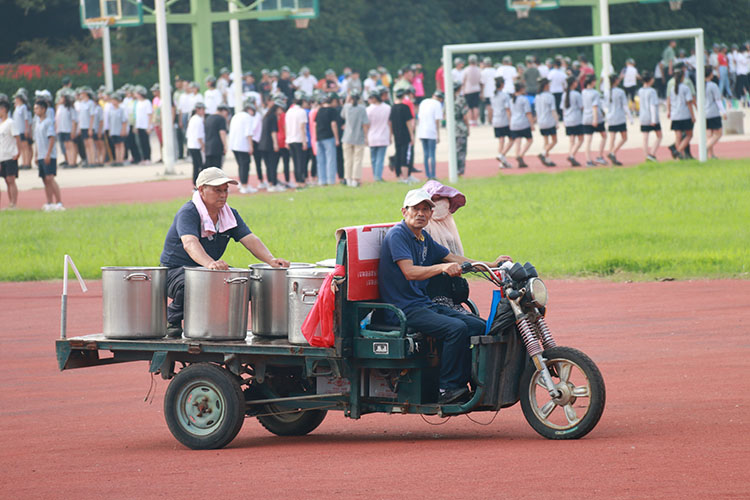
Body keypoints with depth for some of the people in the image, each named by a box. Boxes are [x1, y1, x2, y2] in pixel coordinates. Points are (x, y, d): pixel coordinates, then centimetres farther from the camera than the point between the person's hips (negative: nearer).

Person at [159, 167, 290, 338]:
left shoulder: (230, 214, 3)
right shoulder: (188, 213, -19)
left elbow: (250, 239, -6)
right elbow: (189, 243, -37)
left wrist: (271, 260, -26)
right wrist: (209, 263, -57)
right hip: (176, 270, -7)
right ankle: (173, 320, -8)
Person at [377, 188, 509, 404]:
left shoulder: (424, 239, 17)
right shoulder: (396, 235, -10)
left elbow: (456, 260, 19)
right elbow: (409, 272, -23)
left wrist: (492, 265, 8)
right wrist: (442, 267, -37)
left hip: (425, 304, 9)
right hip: (404, 309, -9)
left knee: (478, 326, -5)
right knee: (456, 328, -27)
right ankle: (447, 388, -21)